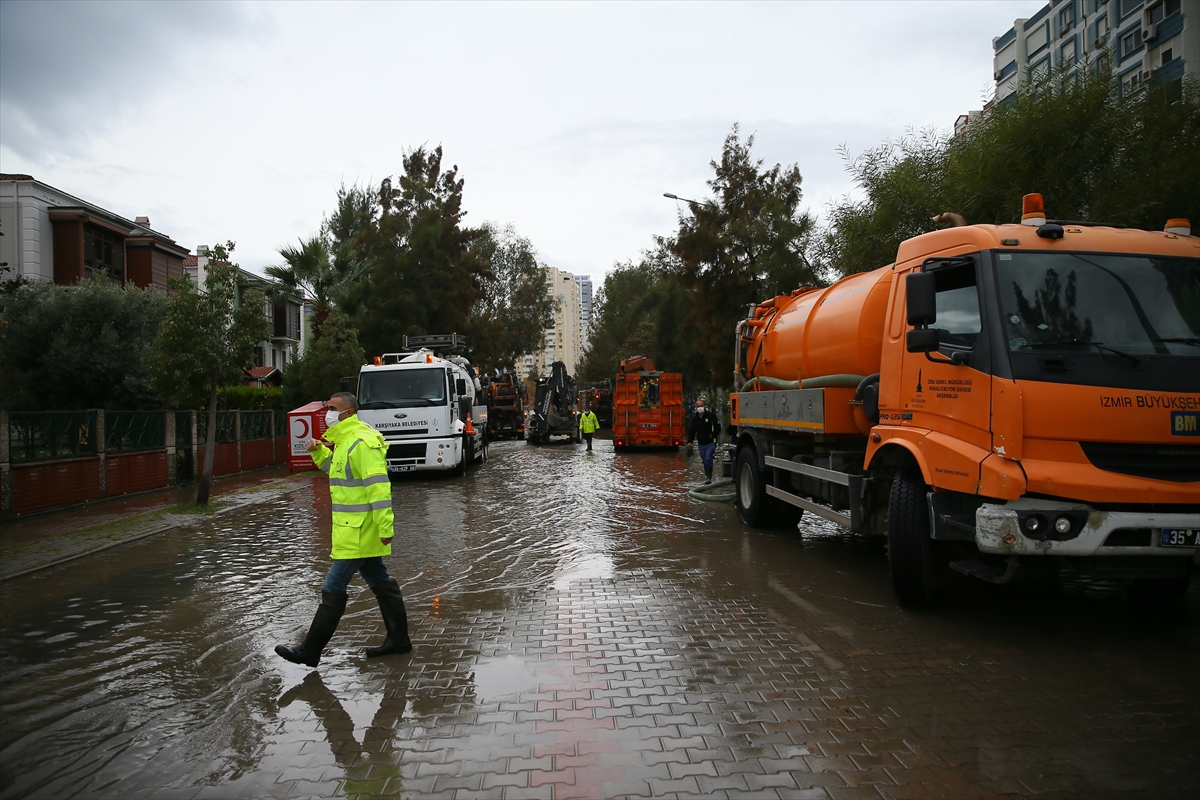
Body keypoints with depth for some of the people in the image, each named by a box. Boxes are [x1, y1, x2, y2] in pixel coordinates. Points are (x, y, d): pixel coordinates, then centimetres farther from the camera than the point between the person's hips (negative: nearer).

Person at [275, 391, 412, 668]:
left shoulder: (361, 442, -19)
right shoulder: (346, 440, 14)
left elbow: (379, 486, -25)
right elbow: (336, 467, 31)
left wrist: (385, 527, -27)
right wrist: (318, 451, 12)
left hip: (357, 532, -11)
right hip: (360, 530, 11)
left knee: (334, 588, -2)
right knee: (379, 581, 15)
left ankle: (309, 651, 7)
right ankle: (398, 639, 23)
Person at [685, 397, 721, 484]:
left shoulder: (711, 415, -5)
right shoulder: (694, 417, 8)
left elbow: (717, 427, -1)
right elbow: (691, 430, 12)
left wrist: (713, 435, -11)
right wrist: (689, 441, 5)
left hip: (710, 443, -5)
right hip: (701, 443, 5)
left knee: (708, 459, -16)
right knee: (704, 460, 10)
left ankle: (708, 477, -13)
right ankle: (708, 475, 21)